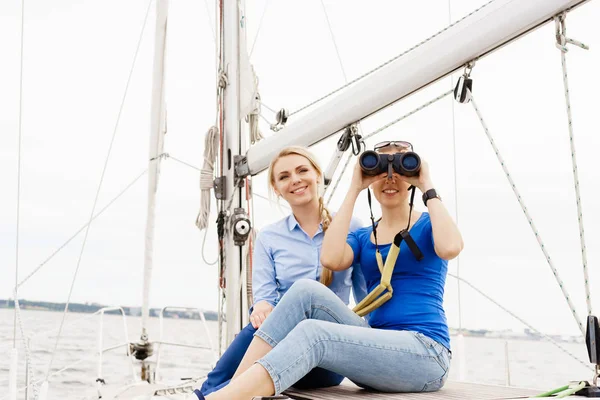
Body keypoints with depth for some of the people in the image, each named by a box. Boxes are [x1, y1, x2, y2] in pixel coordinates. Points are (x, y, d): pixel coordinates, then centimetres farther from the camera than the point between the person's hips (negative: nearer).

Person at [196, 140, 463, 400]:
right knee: (307, 290, -19)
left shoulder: (427, 226, 7)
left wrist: (427, 187, -8)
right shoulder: (362, 237, 17)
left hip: (425, 353, -4)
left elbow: (450, 247, -20)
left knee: (312, 334, -29)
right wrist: (354, 190, -2)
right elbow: (330, 259, -9)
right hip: (378, 345, 5)